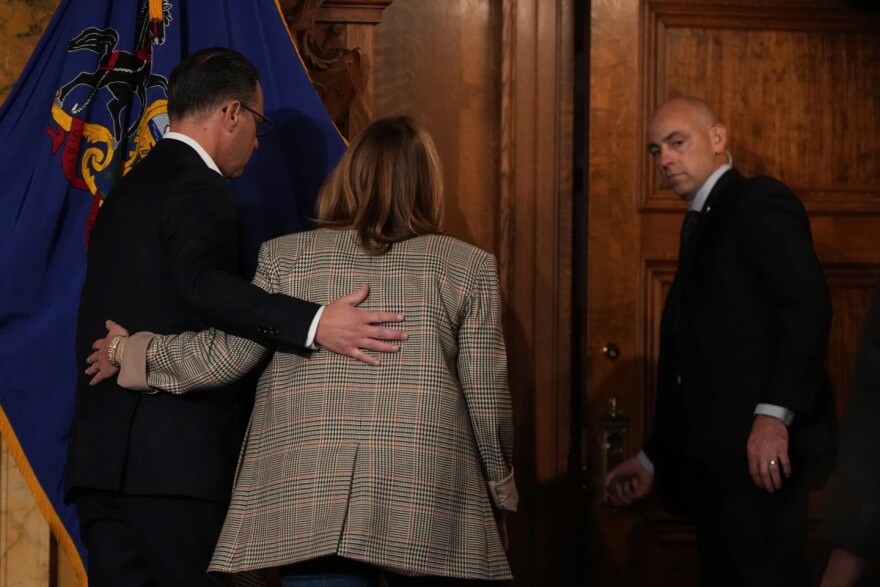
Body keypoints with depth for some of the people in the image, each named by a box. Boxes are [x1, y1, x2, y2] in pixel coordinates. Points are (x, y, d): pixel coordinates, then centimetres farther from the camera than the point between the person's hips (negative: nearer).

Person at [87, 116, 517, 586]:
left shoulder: (288, 257, 5)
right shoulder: (468, 268, 3)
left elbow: (225, 355, 2)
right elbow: (487, 398, 2)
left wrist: (131, 353, 18)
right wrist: (499, 495, 15)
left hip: (311, 500, 1)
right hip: (432, 510, -1)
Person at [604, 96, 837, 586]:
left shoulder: (759, 201, -3)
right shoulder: (702, 226, 24)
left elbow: (808, 306, -17)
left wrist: (775, 412, -25)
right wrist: (652, 459, 21)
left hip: (760, 447, -9)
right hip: (715, 455, 9)